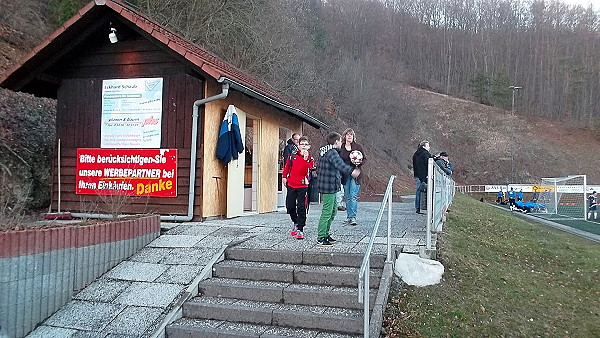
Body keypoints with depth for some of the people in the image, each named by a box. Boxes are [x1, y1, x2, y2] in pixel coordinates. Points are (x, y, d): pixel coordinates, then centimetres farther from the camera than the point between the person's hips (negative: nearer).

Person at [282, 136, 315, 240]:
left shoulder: (310, 158, 0)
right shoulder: (292, 155, 6)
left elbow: (308, 170, -17)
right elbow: (287, 166, 15)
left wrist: (306, 159, -27)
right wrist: (284, 176, 8)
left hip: (303, 185, -3)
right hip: (291, 184, 3)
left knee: (301, 208, -7)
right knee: (290, 206, 8)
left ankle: (300, 229, -1)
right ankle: (296, 223, 31)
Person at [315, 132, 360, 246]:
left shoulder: (323, 152, 15)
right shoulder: (332, 153, -16)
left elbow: (318, 167, 26)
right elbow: (339, 164, -35)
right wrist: (351, 171, -44)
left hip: (325, 185, 11)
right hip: (329, 187, -11)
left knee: (333, 210, 19)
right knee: (327, 212, -7)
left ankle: (325, 233, 26)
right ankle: (321, 238, -3)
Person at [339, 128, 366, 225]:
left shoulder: (358, 147, 2)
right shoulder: (340, 148, 5)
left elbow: (364, 159, 8)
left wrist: (359, 162, -13)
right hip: (345, 175, 2)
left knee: (354, 196, -10)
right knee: (347, 197, 7)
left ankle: (353, 217, -10)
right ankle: (349, 217, 16)